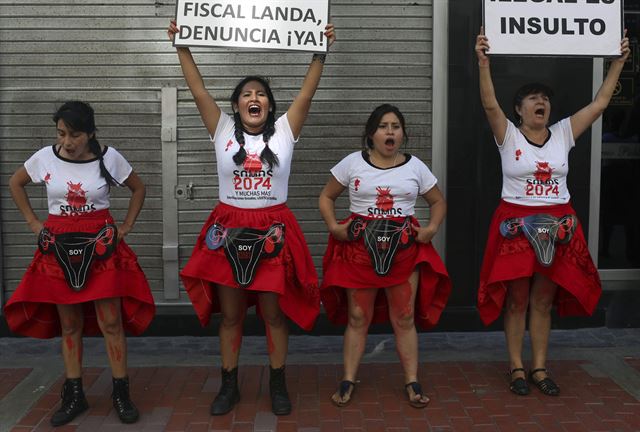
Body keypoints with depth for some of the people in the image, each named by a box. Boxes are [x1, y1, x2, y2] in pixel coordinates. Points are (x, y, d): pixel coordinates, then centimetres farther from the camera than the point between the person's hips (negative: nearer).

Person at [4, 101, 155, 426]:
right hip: (58, 247, 2)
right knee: (69, 325, 8)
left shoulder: (109, 157, -6)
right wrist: (32, 222, 7)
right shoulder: (45, 157, -3)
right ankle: (73, 396, 20)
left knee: (111, 322, -3)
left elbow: (138, 188, 8)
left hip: (100, 244, -1)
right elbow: (15, 184, 14)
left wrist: (126, 227, 2)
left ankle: (121, 393, 9)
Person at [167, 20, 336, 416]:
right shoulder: (223, 130, 3)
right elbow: (199, 91, -2)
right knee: (230, 313, 9)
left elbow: (307, 93, -5)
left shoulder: (284, 131, 2)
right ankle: (229, 385, 24)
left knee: (275, 312, 7)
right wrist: (182, 46, -6)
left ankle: (278, 384, 23)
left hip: (273, 230, -1)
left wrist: (321, 51, -11)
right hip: (229, 229, 1)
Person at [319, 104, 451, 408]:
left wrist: (432, 228, -1)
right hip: (360, 246, -1)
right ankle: (348, 380, 16)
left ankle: (412, 382, 16)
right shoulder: (353, 163, 2)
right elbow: (326, 197, 9)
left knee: (404, 318, 5)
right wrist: (333, 226, -7)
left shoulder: (415, 166, 6)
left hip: (404, 248, 1)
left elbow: (438, 201, 17)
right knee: (357, 317, 4)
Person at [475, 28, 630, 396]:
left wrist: (619, 61, 2)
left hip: (557, 227, 3)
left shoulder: (563, 133, 5)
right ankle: (517, 368, 16)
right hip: (517, 225, -3)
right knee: (517, 300, 4)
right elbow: (490, 104, -20)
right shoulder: (508, 135, -4)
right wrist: (484, 63, -31)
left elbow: (600, 102, 4)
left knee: (544, 300, 10)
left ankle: (539, 368, 20)